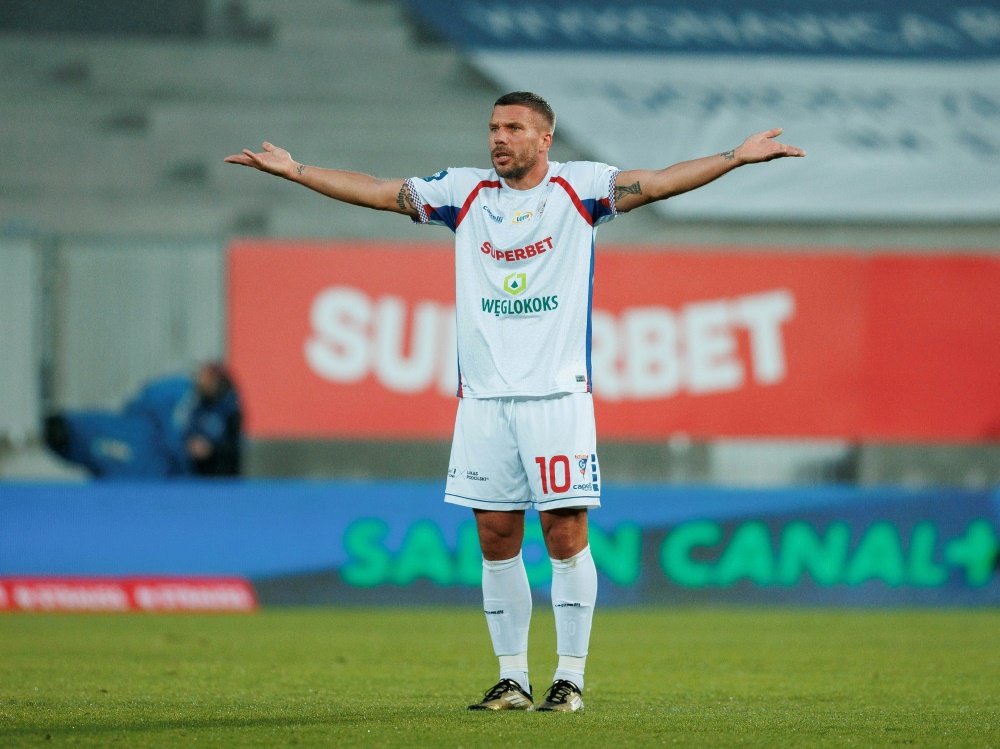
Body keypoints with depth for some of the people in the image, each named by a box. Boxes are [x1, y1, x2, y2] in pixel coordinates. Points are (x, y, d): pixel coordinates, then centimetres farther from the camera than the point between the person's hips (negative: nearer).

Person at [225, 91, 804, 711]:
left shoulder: (580, 187, 2)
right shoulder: (465, 191, 11)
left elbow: (660, 182, -7)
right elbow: (377, 192, 14)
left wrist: (738, 157, -18)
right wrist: (294, 170, 12)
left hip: (558, 393, -3)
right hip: (483, 397, 3)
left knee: (566, 534, -4)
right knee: (497, 539, 4)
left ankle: (570, 678, 3)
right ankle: (513, 678, 12)